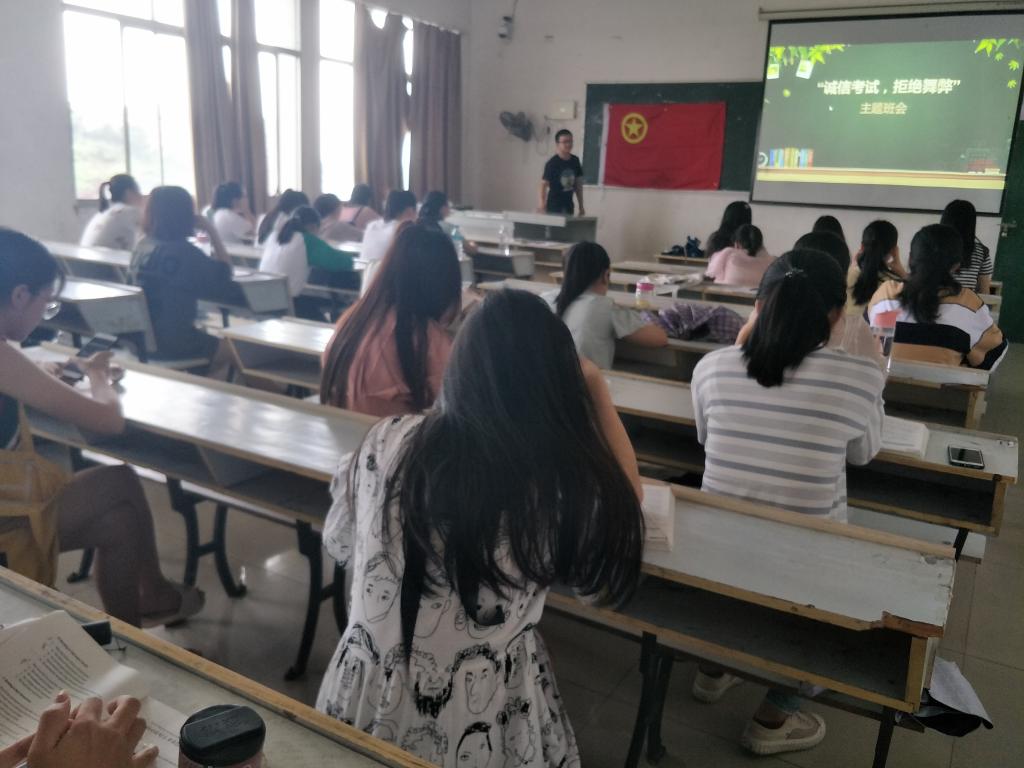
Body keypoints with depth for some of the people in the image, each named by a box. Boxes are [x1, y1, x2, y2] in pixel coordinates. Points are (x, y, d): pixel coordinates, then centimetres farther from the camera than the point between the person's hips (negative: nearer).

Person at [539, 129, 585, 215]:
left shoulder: (575, 161, 5)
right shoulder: (552, 163, -11)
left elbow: (578, 185, 11)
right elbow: (544, 185, -11)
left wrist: (581, 207, 12)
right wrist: (542, 207, -17)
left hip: (569, 205, 6)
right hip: (554, 206, -5)